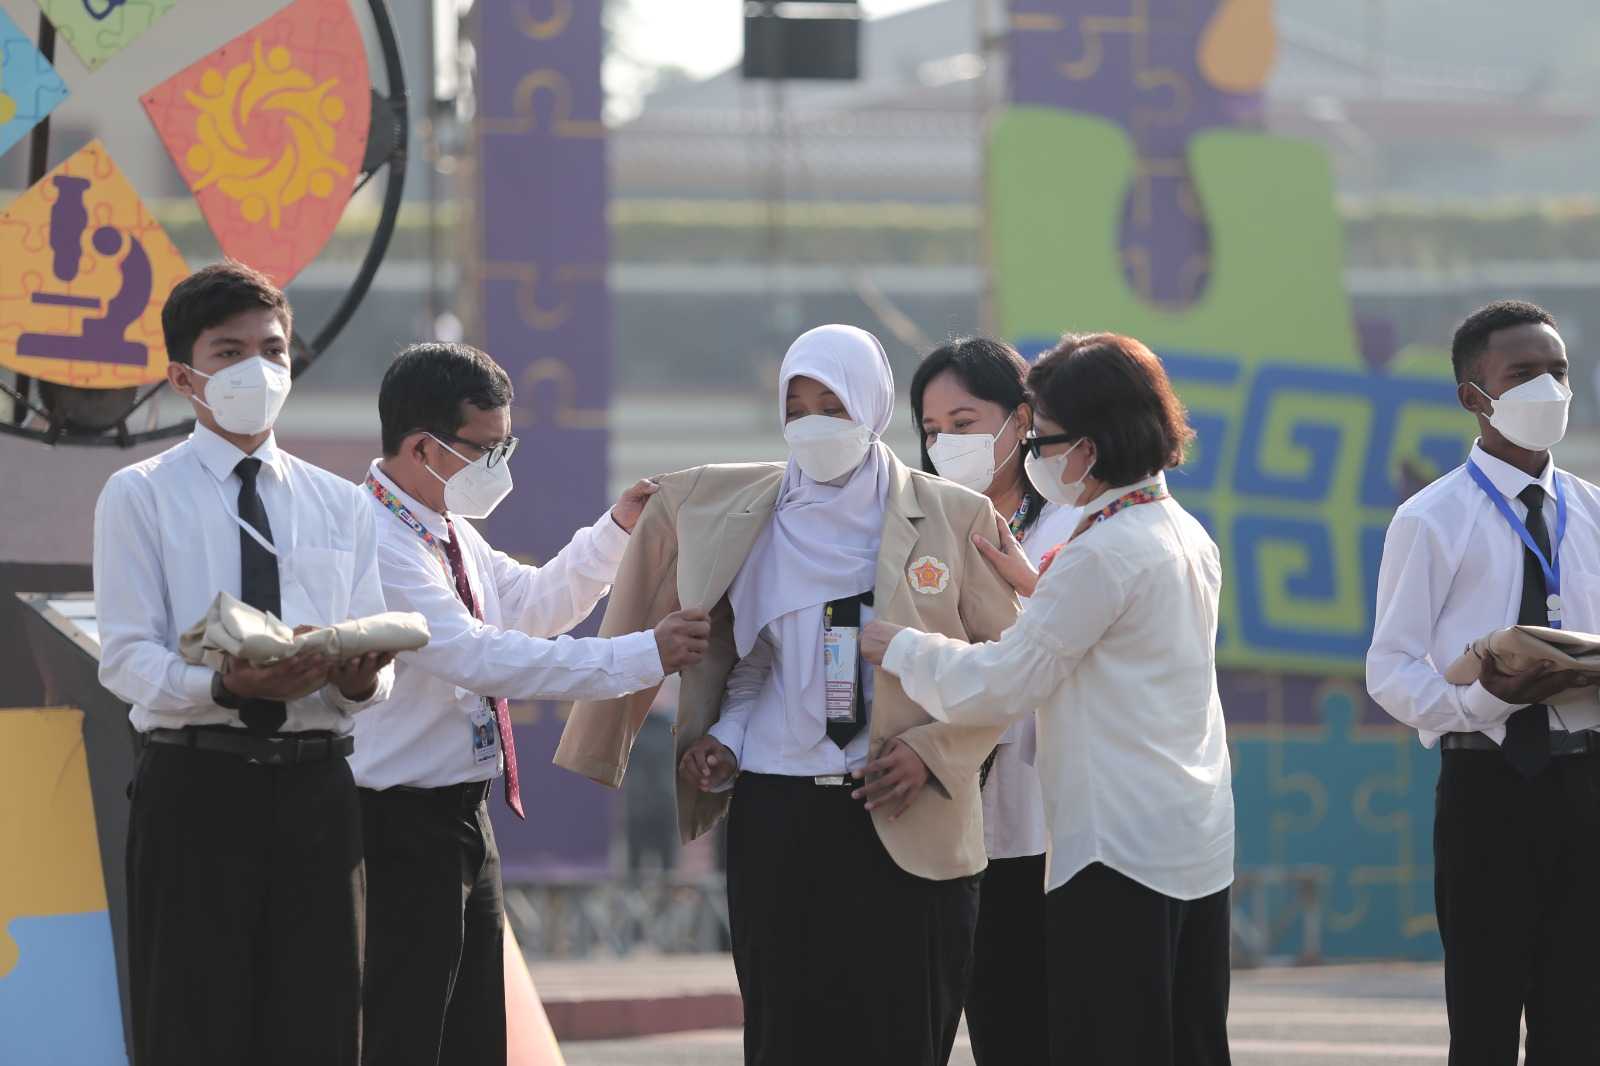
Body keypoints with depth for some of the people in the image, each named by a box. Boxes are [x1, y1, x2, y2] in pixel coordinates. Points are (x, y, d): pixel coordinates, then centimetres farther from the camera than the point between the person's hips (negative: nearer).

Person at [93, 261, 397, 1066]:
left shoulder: (340, 507, 15)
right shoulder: (141, 497, 3)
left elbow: (380, 664, 10)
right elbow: (127, 660, -7)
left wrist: (362, 677, -15)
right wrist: (227, 685, -26)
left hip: (315, 785, 4)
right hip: (195, 786, -3)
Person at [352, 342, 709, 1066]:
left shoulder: (450, 533, 11)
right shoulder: (375, 544, -22)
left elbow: (532, 603, 27)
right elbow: (480, 656, -30)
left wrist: (617, 530, 11)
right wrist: (643, 657, -29)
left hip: (462, 818, 10)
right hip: (399, 833, -10)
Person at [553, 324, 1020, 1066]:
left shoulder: (952, 518, 2)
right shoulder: (735, 514, 10)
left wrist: (929, 752, -10)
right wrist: (724, 740, 2)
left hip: (906, 827, -2)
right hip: (777, 817, 2)